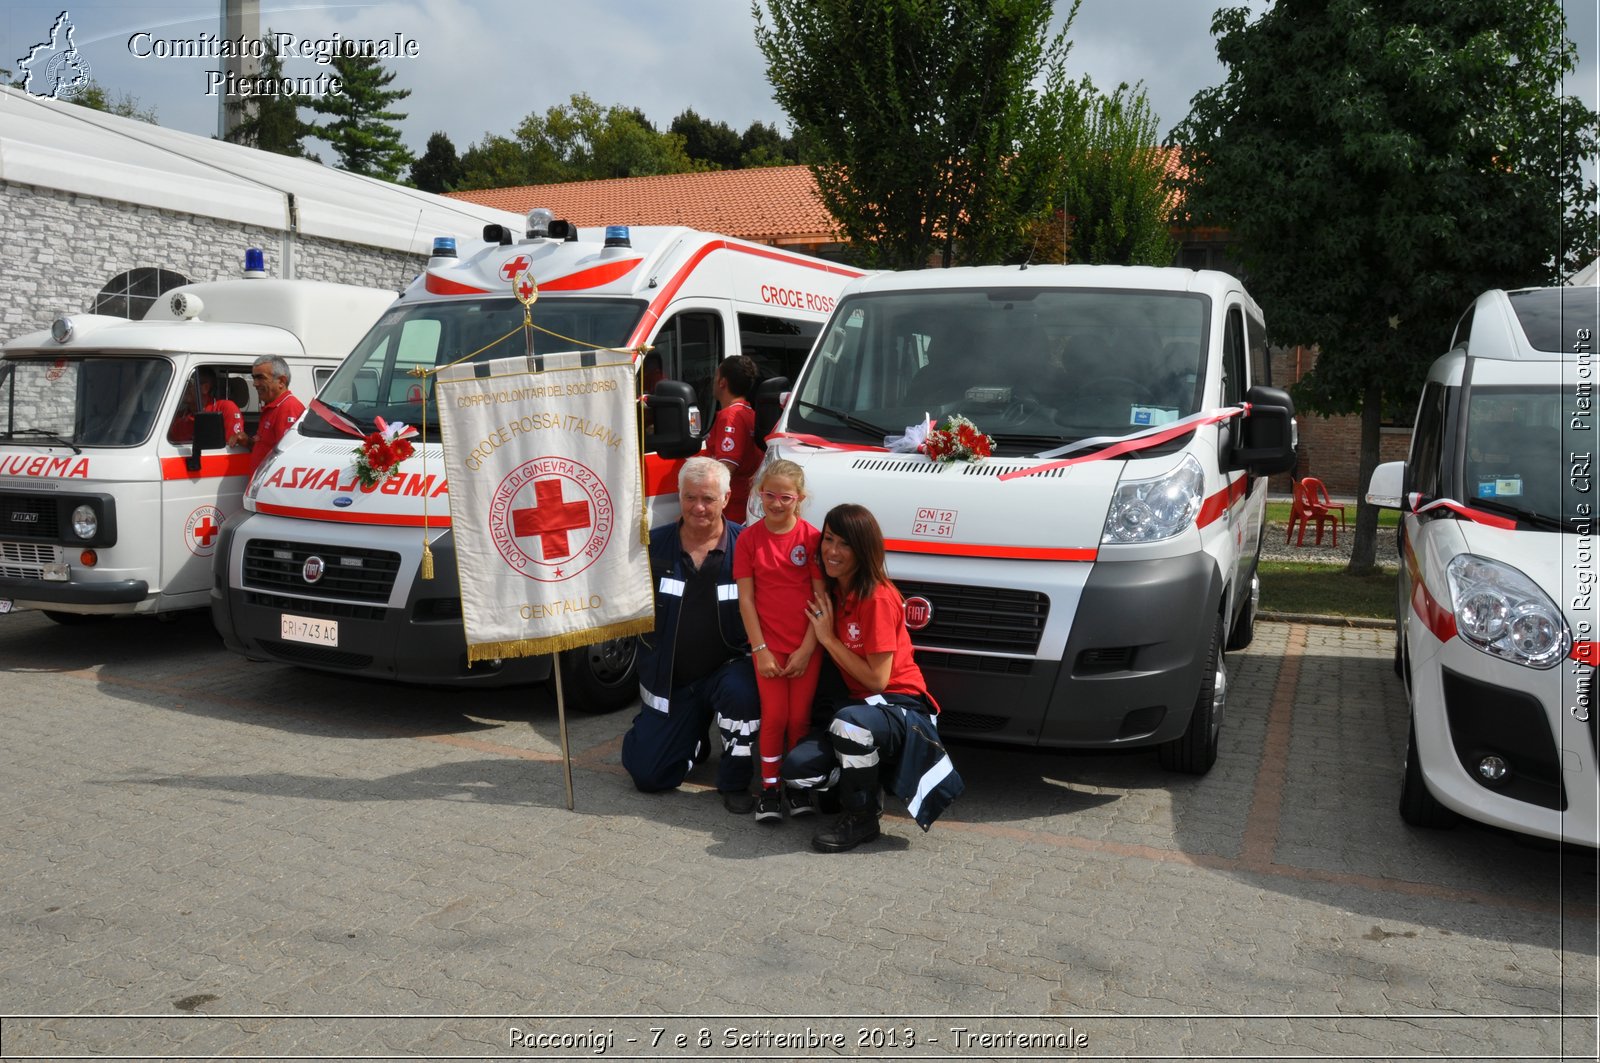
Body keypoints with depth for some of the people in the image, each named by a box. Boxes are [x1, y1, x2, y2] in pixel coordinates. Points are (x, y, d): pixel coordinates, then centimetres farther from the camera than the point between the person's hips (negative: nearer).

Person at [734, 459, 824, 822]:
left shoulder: (812, 537, -5)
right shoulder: (749, 538, -2)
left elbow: (822, 596, -5)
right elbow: (746, 598, -2)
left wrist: (807, 648, -8)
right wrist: (760, 649, -7)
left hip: (806, 646, 0)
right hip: (768, 645, 0)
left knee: (800, 716, 5)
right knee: (774, 715, 1)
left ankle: (799, 785, 21)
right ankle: (769, 787, 15)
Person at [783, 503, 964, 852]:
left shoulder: (878, 598, -18)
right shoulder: (833, 592, 6)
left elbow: (877, 680, -18)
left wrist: (829, 637, -14)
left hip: (901, 706, -7)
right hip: (862, 705, 7)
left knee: (849, 721, -40)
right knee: (796, 768, -15)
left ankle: (862, 818, -15)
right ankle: (861, 784, 13)